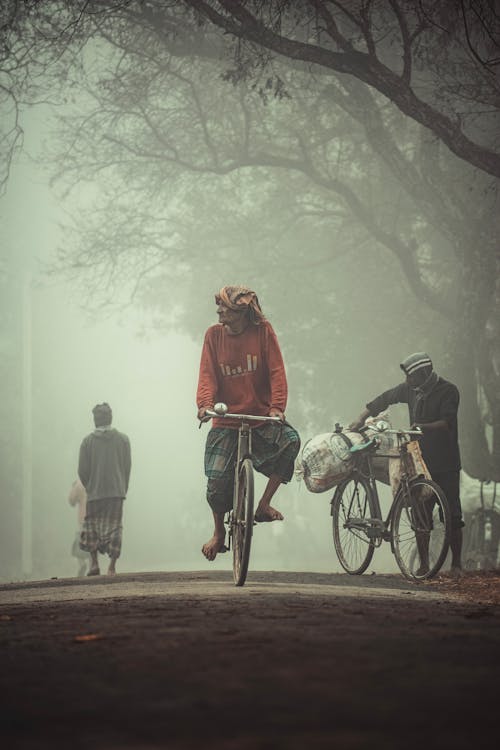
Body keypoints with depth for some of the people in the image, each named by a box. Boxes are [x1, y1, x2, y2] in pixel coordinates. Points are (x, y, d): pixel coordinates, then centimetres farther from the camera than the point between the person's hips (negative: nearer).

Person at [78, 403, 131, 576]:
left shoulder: (88, 441, -1)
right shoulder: (123, 439, 3)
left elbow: (82, 470, -1)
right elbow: (127, 466, 4)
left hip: (95, 492, -1)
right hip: (117, 491, 1)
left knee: (91, 526, 10)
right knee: (114, 527, 3)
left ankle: (94, 563, -1)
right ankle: (112, 567, -2)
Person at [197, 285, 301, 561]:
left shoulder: (262, 331, -4)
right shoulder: (214, 335, 1)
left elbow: (276, 371, -9)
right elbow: (207, 374, -5)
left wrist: (277, 407, -22)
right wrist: (205, 403, -24)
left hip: (261, 417, -1)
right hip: (226, 420, 1)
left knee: (290, 440, -29)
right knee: (217, 479, -8)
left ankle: (264, 504, -16)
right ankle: (218, 533, 18)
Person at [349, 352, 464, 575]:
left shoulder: (448, 391, -9)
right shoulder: (410, 389, 7)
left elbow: (448, 422, -19)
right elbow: (384, 399, 19)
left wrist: (424, 427, -34)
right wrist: (360, 419, 14)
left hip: (445, 464, -5)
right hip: (420, 459, 5)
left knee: (452, 514, -6)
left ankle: (456, 565, -2)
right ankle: (423, 563, 7)